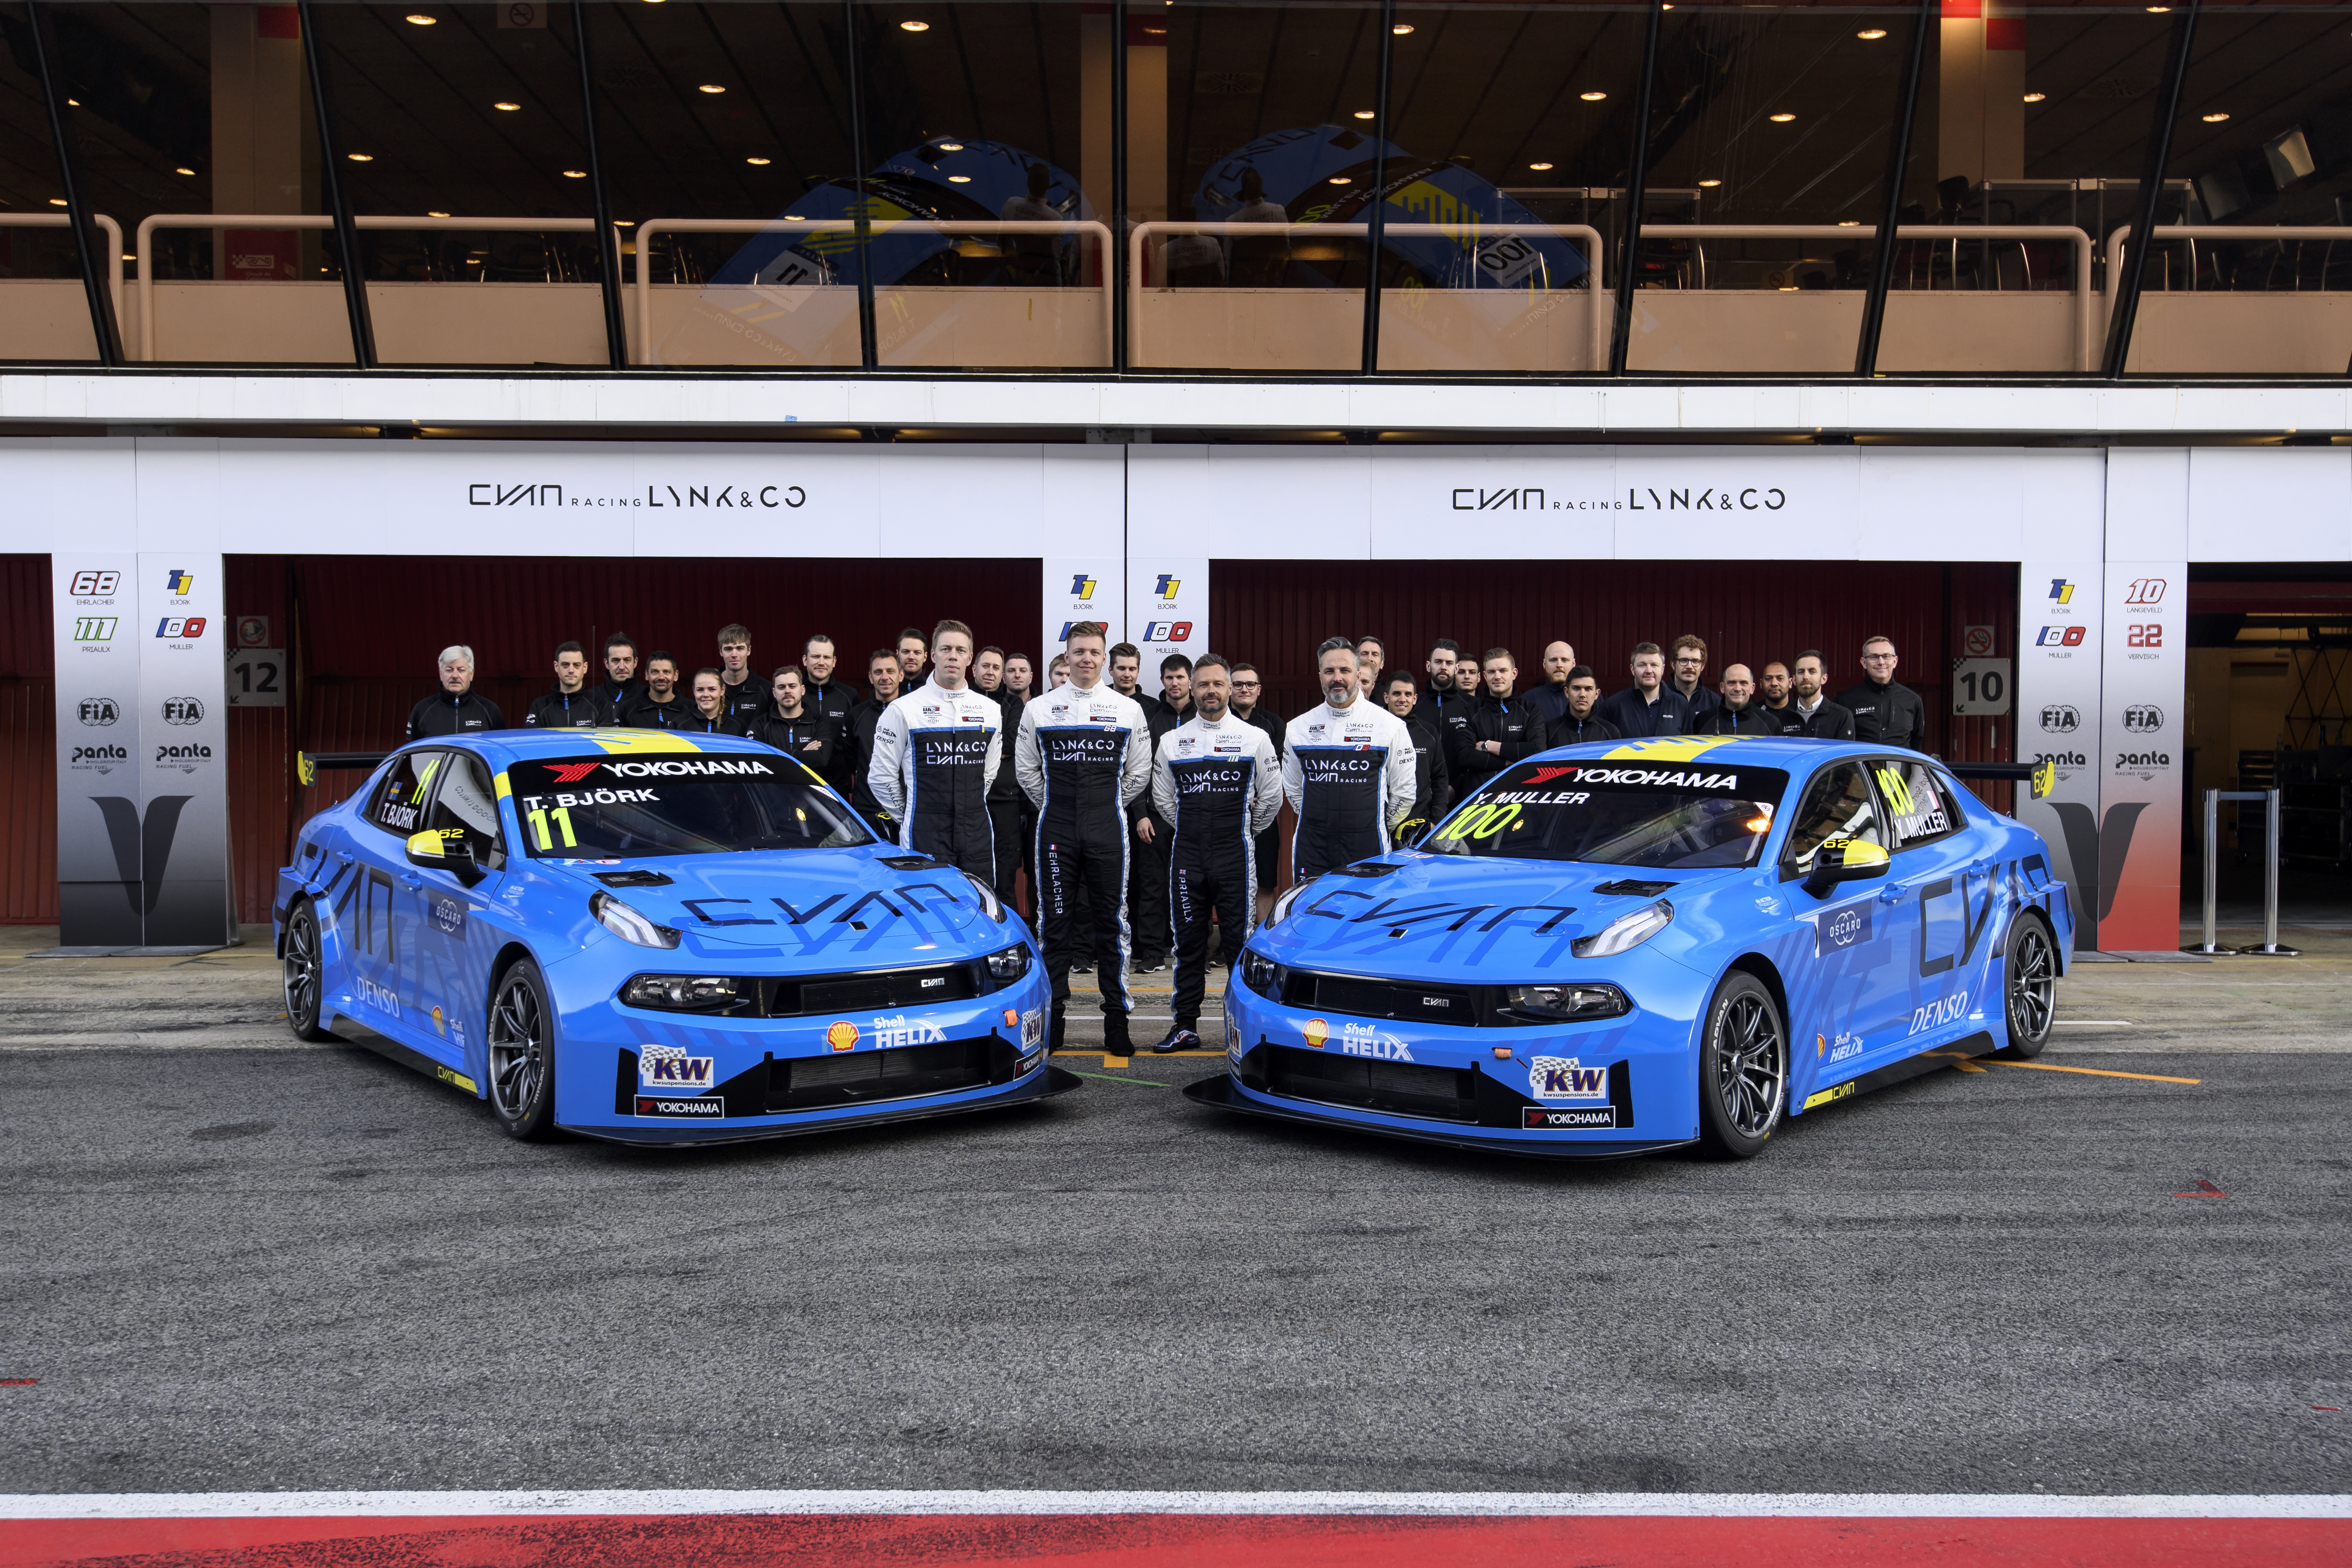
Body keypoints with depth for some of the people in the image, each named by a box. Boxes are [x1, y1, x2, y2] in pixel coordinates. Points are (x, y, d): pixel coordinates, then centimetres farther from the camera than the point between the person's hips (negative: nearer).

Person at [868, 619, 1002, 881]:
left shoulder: (990, 710, 11)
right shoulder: (904, 710, -3)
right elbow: (880, 776, 1)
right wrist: (911, 817, 7)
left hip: (977, 833, 4)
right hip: (926, 839, -4)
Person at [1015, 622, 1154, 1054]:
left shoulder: (1128, 710, 5)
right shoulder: (1039, 709, 5)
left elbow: (1139, 772, 11)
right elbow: (1026, 769, 13)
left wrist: (1109, 807, 11)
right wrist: (1055, 808, 11)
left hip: (1108, 832, 0)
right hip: (1056, 832, 0)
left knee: (1111, 922, 2)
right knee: (1055, 922, 3)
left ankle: (1117, 1016, 9)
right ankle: (1052, 1015, 11)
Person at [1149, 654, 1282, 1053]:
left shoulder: (1254, 737, 2)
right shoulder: (1172, 741, 8)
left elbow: (1271, 796, 9)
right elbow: (1163, 798, 18)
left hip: (1235, 856, -2)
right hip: (1187, 855, 2)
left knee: (1240, 942, -2)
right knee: (1188, 942, 6)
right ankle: (1186, 1026, 12)